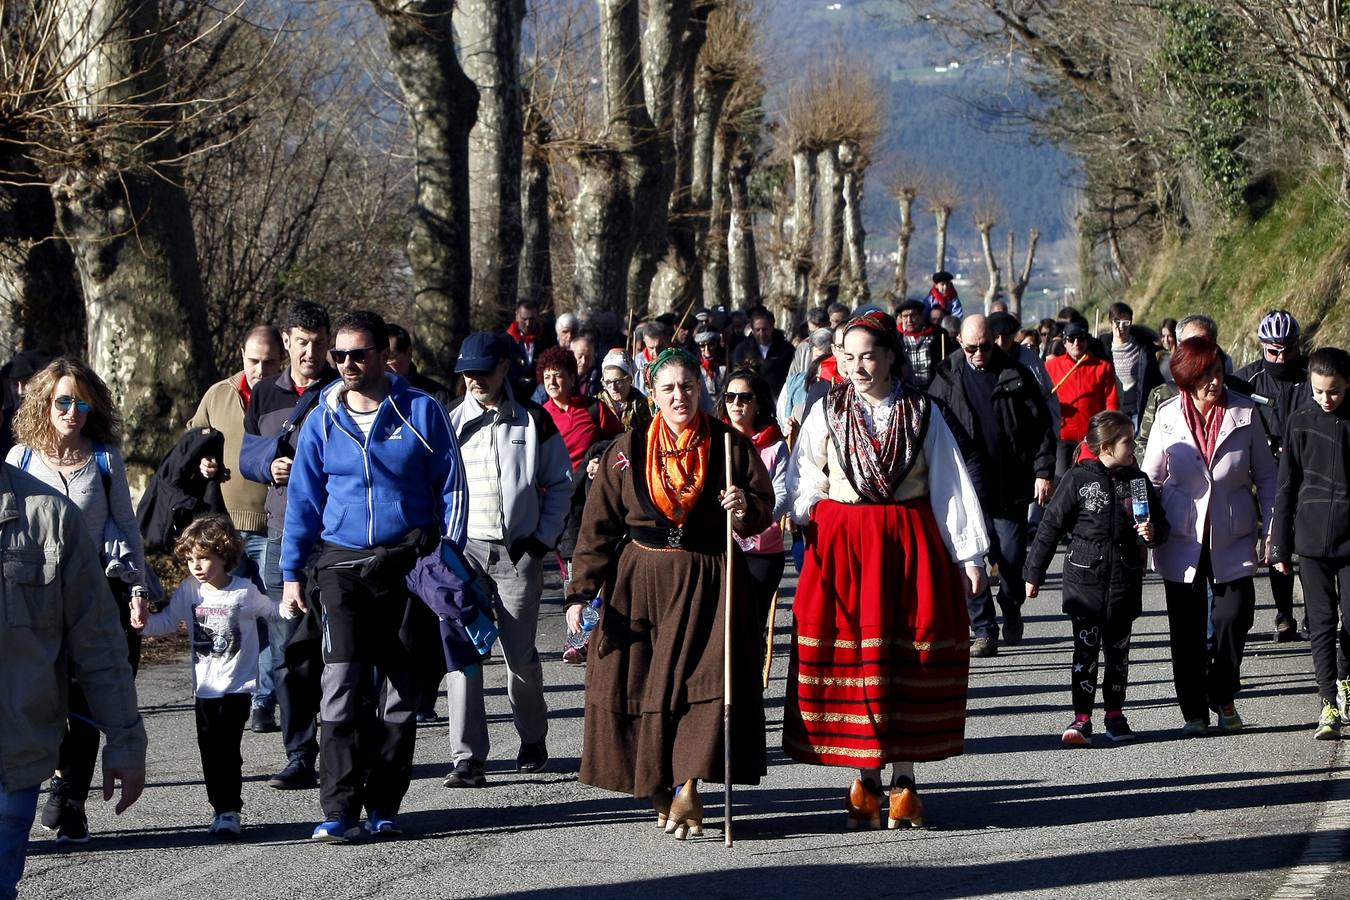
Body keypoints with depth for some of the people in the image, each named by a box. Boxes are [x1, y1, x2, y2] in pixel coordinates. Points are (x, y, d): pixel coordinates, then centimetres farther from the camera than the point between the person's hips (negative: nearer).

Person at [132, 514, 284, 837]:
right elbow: (167, 621, 6)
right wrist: (145, 622, -13)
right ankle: (220, 807, 20)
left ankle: (230, 810, -2)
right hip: (205, 686, 4)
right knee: (209, 749, 7)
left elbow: (271, 611, 7)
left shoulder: (245, 591, -8)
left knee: (227, 748, -10)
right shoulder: (190, 590, 1)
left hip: (237, 686, -4)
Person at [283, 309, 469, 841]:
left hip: (409, 563, 0)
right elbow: (303, 499, 11)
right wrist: (291, 573, 7)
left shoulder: (422, 412, 1)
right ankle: (339, 811, -12)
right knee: (343, 686, -11)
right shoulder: (322, 421, 6)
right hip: (343, 564, 0)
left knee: (399, 691, 4)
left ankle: (383, 807, 12)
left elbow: (451, 488, 5)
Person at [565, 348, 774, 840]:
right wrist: (581, 592, -1)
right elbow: (599, 527, 6)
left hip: (708, 584, -1)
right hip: (641, 581, 1)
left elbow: (763, 506, 8)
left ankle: (687, 788, -9)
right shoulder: (626, 451, 5)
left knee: (706, 677, -15)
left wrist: (745, 508, -16)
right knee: (639, 682, -1)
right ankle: (660, 789, 14)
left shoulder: (731, 445, 4)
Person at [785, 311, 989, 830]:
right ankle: (865, 781, 7)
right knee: (850, 661, -3)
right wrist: (804, 521, -9)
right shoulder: (827, 412, 6)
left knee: (911, 664, -1)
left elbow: (950, 485, 6)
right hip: (841, 547, 0)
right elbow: (805, 486, 11)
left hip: (911, 545, 0)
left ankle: (904, 782, 7)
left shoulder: (922, 413, 5)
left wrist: (969, 554, 4)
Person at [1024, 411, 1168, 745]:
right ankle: (1082, 718, -1)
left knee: (1118, 649, 10)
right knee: (1085, 650, -3)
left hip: (1124, 583, 3)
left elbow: (1160, 522, 15)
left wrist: (1153, 533, -11)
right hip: (1085, 580, -3)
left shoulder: (1137, 480, 5)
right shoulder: (1079, 480, -7)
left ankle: (1115, 714, 20)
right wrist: (1034, 574, 1)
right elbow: (1051, 526, -1)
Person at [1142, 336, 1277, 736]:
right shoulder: (1168, 417, -1)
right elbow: (1151, 479, 8)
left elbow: (1265, 474, 4)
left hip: (1233, 538, 0)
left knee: (1234, 616, -8)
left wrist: (1271, 528, -1)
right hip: (1182, 539, 0)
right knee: (1186, 629, 4)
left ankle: (1222, 697, 15)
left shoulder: (1244, 413, -3)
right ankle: (1194, 711, 16)